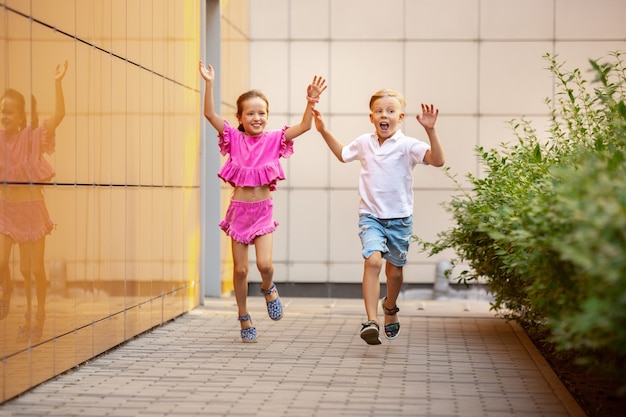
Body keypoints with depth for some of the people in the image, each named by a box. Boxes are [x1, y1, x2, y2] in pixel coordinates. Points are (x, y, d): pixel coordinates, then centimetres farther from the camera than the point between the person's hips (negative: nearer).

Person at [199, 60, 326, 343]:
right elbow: (210, 114, -11)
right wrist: (209, 85, -20)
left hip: (263, 210, 0)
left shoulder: (273, 140, 0)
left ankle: (268, 288, 21)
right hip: (239, 209, 0)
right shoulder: (234, 138, -1)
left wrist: (311, 101, -21)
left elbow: (304, 126, -8)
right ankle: (244, 319, 22)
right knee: (240, 269, 5)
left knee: (264, 264, -15)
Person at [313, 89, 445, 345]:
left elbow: (438, 160, -24)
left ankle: (390, 307, 45)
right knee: (373, 260, -23)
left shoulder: (407, 145, -9)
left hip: (399, 218, -1)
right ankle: (371, 321, -28)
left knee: (394, 269, 13)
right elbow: (342, 154, 26)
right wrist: (324, 132, 21)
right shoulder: (364, 143, 4)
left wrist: (431, 131, -33)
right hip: (371, 216, 1)